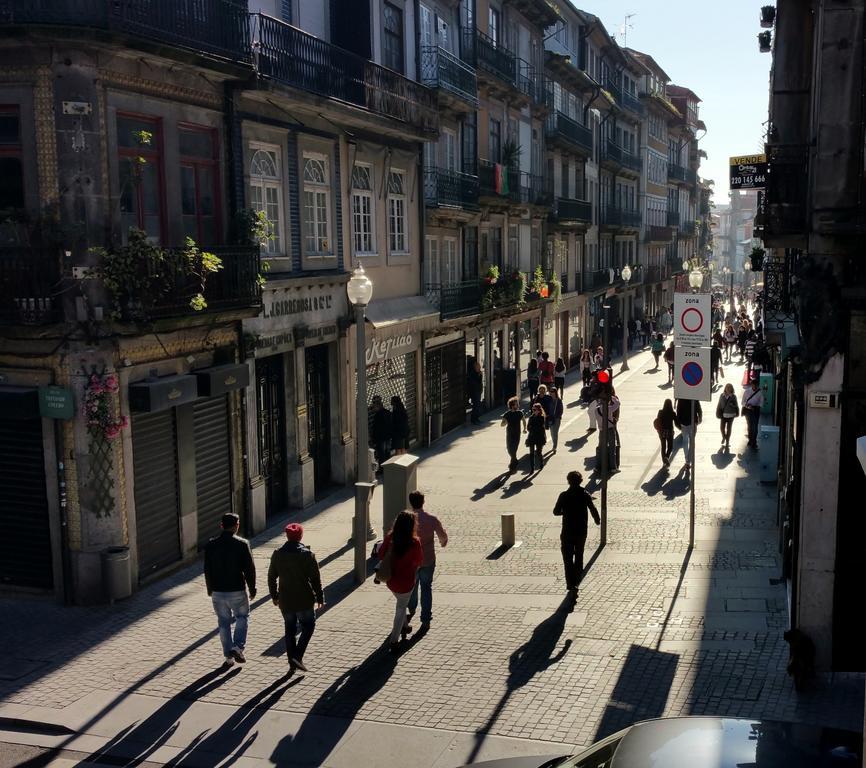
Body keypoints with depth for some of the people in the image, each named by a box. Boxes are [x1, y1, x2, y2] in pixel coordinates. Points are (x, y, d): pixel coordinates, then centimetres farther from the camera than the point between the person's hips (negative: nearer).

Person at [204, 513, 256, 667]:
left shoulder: (211, 545, -3)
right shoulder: (242, 544, -11)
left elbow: (207, 569, 3)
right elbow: (249, 568, -9)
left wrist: (210, 589, 16)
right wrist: (252, 589, 3)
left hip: (218, 592, 3)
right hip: (237, 591, -3)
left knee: (223, 622, 13)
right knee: (242, 617, 18)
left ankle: (229, 656, 17)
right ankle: (238, 647, 1)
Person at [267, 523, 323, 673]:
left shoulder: (277, 554, 0)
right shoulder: (306, 554, -12)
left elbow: (271, 577, 7)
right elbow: (315, 578, -10)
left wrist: (274, 596, 20)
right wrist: (320, 598, -1)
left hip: (285, 600, 4)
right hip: (304, 600, -4)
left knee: (290, 629, 15)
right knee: (308, 626, 11)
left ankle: (292, 660, 18)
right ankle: (297, 656, -4)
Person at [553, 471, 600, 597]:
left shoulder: (564, 496, -9)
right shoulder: (585, 495, -5)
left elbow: (556, 512, -5)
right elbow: (593, 510, -6)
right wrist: (598, 520, 13)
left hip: (567, 532, -2)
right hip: (581, 532, 3)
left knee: (568, 560, 0)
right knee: (579, 557, 20)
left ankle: (572, 586, -13)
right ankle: (576, 583, 29)